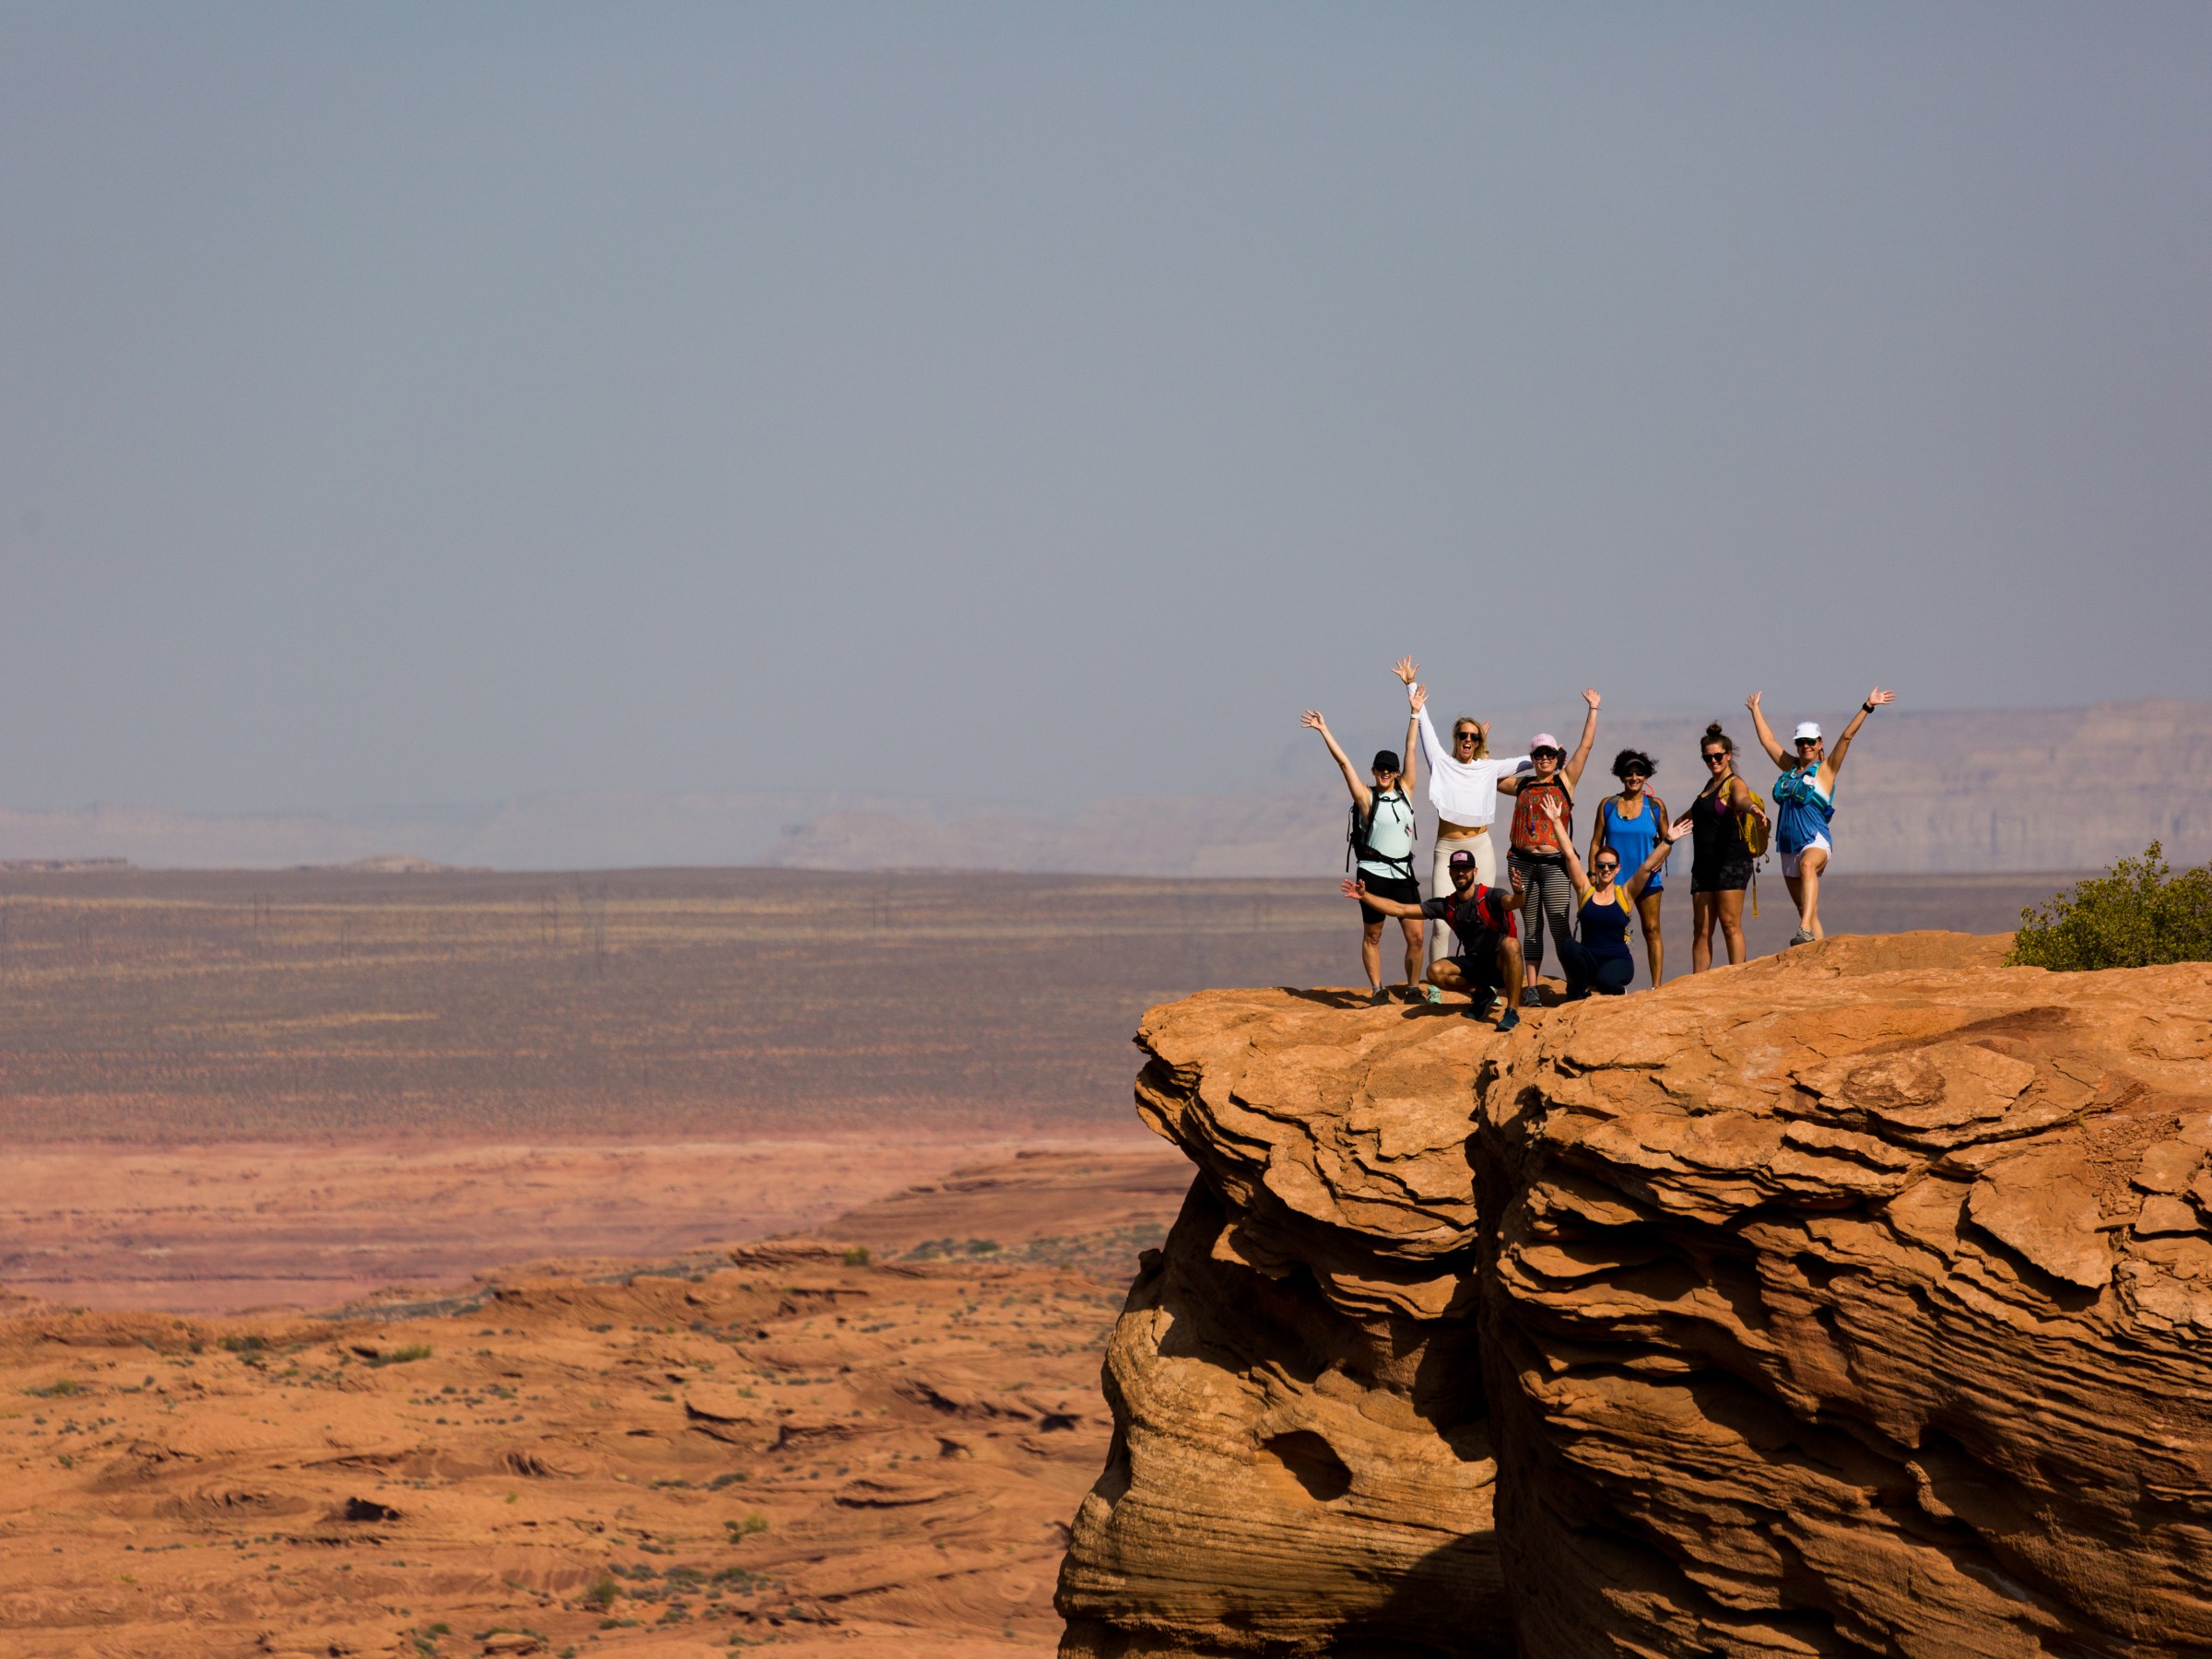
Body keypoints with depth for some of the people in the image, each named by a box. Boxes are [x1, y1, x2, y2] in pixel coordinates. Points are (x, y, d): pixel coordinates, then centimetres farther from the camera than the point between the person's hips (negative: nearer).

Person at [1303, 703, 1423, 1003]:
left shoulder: (1405, 790, 9)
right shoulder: (1367, 798, -2)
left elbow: (1411, 750, 12)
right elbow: (1344, 762, -5)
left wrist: (1415, 714, 17)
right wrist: (1324, 731, -7)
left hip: (1403, 874, 3)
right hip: (1374, 873, -3)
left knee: (1415, 937, -2)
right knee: (1372, 936, 5)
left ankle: (1412, 988, 10)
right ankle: (1377, 989, 12)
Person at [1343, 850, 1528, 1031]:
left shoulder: (1489, 897, -11)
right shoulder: (1447, 906, 4)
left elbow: (1512, 903, -34)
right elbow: (1401, 909, 6)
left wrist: (1518, 894, -59)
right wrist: (1364, 896, 0)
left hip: (1501, 964, -5)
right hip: (1474, 964, 5)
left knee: (1510, 944, -38)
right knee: (1435, 972, -23)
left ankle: (1512, 1011, -27)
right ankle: (1481, 994, 4)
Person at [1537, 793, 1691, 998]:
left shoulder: (1625, 894, 1)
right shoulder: (1586, 890, 4)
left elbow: (1647, 866, -7)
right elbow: (1569, 854, 1)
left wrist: (1667, 842, -17)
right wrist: (1557, 821, -2)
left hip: (1618, 961, -1)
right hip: (1589, 961, 1)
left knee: (1605, 980, -34)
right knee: (1568, 946, -30)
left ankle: (1618, 992, 6)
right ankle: (1579, 990, -4)